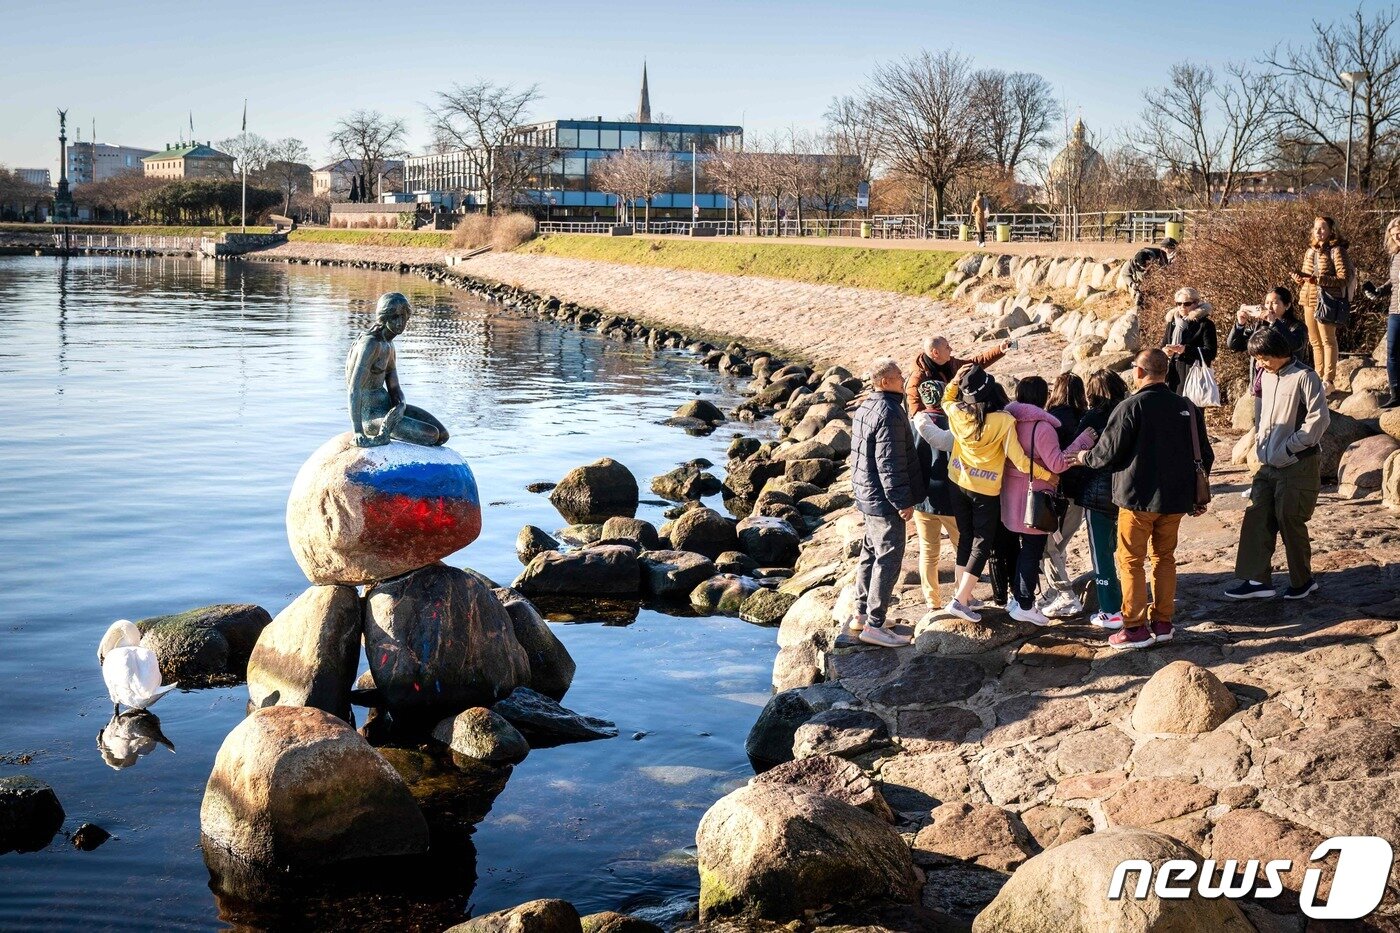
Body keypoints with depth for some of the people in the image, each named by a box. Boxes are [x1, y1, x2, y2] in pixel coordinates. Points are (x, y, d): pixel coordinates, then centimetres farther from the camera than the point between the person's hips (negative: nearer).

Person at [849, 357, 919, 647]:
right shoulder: (888, 413, -22)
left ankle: (862, 614, 27)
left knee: (871, 553, 18)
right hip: (885, 500, -10)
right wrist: (903, 501, -19)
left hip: (867, 494, 10)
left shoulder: (864, 408, 10)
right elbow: (889, 464, -24)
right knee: (888, 560, -5)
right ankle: (874, 624, -2)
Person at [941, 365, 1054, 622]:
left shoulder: (957, 413, -11)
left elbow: (946, 399, 16)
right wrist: (1047, 475, -5)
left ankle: (962, 593, 25)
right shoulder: (1004, 421, -22)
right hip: (987, 491, -4)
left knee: (965, 538, 19)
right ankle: (960, 600, -1)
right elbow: (1019, 460, -18)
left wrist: (956, 378, 3)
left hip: (958, 484, 4)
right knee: (982, 545, 6)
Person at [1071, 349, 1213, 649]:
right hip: (1176, 500, 6)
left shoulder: (1131, 407, -14)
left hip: (1138, 499, -6)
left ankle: (1135, 628, 2)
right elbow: (1204, 456, 11)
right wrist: (1197, 497, 21)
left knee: (1131, 560, 3)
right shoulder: (1187, 408, 5)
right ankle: (1162, 623, 19)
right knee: (1165, 558, 16)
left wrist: (1085, 458, 9)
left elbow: (1108, 453, -12)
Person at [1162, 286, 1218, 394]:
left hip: (1194, 376, -5)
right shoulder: (1172, 322, 16)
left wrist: (1185, 349, -18)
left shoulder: (1205, 324, -1)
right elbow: (1163, 347, 20)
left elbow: (1210, 353, -9)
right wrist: (1164, 352, -4)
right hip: (1173, 375, 5)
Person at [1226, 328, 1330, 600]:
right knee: (1257, 517, 2)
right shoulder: (1265, 377, 10)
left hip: (1298, 465, -7)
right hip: (1269, 464, 7)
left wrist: (1288, 448, -16)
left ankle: (1303, 581, 15)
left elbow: (1320, 419, -17)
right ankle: (1258, 579, 6)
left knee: (1290, 521, -1)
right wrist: (1260, 445, 10)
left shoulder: (1304, 377, -13)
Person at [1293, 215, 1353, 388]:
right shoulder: (1311, 251, 15)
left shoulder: (1336, 250, -9)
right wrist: (1300, 278, 1)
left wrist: (1319, 279, -23)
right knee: (1315, 341, 13)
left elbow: (1344, 277, -14)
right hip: (1309, 301, 8)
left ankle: (1329, 380, 1)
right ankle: (1319, 376, 22)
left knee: (1327, 341, -3)